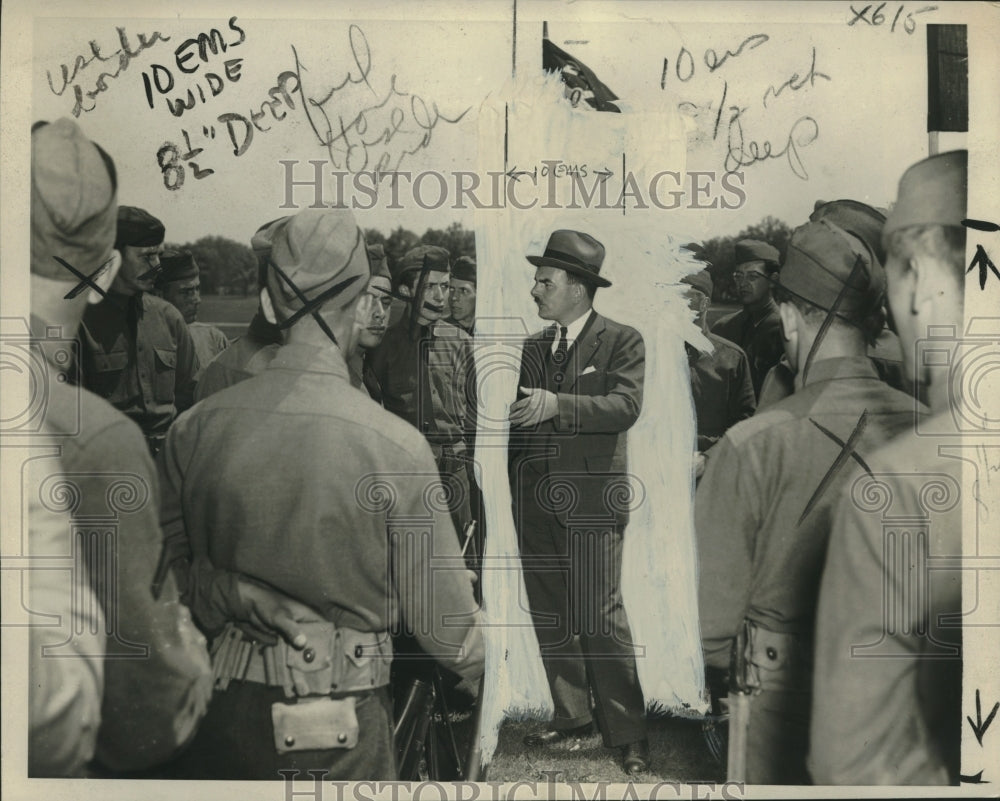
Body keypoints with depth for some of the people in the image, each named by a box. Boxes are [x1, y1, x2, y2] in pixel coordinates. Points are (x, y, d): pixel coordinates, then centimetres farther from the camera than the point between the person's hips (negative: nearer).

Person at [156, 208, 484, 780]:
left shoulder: (194, 429, -8)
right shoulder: (396, 445, -18)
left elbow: (173, 575, 5)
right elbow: (442, 614, -9)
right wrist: (478, 659, 12)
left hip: (220, 714, 4)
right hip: (343, 734, -3)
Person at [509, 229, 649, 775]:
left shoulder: (622, 342, -1)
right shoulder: (533, 347, 16)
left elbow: (626, 405, -16)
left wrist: (558, 406, -27)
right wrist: (516, 492, 10)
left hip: (591, 499, -6)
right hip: (535, 500, 6)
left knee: (599, 618, -7)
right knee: (549, 617, 10)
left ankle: (627, 735, 3)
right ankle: (571, 716, 23)